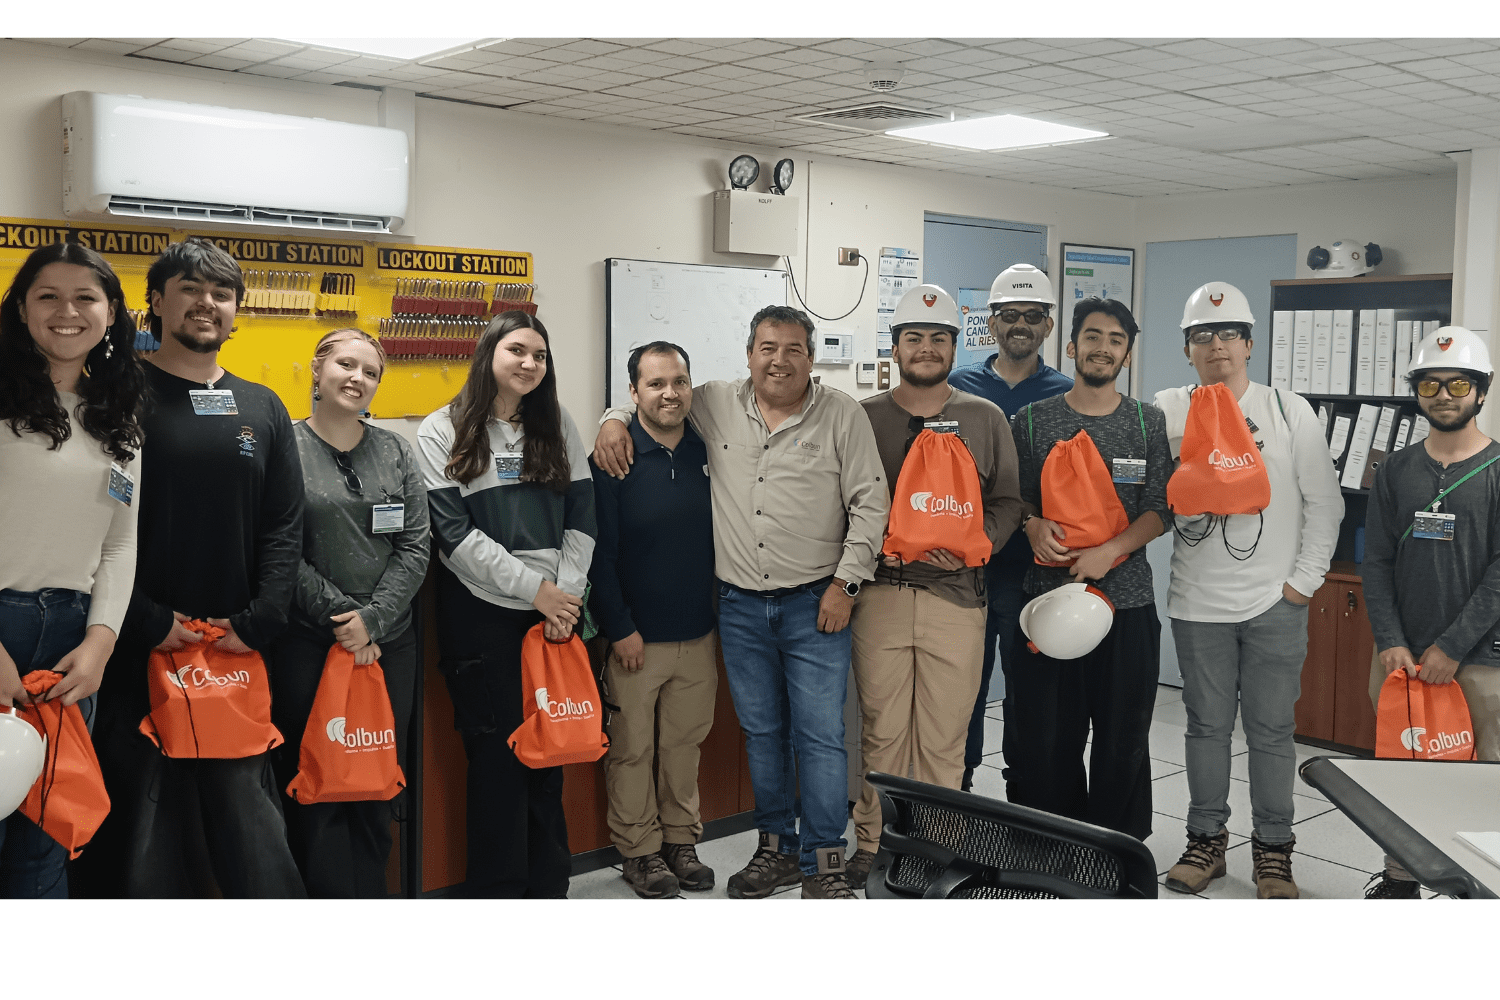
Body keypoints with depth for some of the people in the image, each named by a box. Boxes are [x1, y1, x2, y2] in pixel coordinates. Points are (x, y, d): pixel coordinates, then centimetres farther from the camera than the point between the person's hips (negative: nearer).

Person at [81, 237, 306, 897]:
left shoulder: (263, 409, 12)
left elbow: (285, 528, 8)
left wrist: (257, 623, -4)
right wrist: (147, 622, -13)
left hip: (241, 652, 3)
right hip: (136, 655, -3)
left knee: (252, 826, 7)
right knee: (142, 825, 2)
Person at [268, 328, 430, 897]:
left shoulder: (396, 452, 9)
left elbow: (415, 548, 3)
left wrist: (373, 619, -8)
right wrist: (342, 617, -11)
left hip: (388, 642, 4)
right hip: (307, 644, -3)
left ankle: (370, 900, 20)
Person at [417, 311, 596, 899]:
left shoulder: (558, 427, 11)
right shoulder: (442, 432, 0)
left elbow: (581, 517, 8)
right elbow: (454, 532, -8)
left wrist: (567, 591, -5)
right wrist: (534, 587, -11)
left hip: (554, 610, 3)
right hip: (482, 612, -3)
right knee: (495, 751, 1)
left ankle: (549, 885, 20)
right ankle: (497, 890, 15)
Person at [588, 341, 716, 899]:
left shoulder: (706, 454, 5)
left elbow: (720, 536, 15)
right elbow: (599, 552, -9)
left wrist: (719, 613, 11)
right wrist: (619, 628, -12)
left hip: (697, 636, 4)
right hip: (635, 637, -4)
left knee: (685, 743, 13)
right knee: (633, 748, 5)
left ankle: (681, 840, 28)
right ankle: (639, 850, 20)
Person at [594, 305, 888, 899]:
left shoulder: (842, 415, -2)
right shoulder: (714, 406, 5)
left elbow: (870, 502, -3)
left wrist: (845, 583, -7)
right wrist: (614, 418, -1)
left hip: (815, 604, -3)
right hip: (740, 605, 3)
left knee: (820, 734, -1)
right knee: (760, 732, 13)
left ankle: (822, 863, 11)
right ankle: (776, 848, 28)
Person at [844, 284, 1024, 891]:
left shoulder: (985, 418, 10)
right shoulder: (863, 417, 8)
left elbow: (1008, 500, 9)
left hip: (956, 595, 0)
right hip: (879, 595, 0)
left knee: (945, 738, 4)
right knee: (882, 731, 4)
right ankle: (873, 846, 17)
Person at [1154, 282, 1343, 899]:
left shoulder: (1289, 411, 1)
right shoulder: (1168, 412, 2)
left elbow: (1324, 502, 2)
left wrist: (1306, 580, -3)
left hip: (1275, 601, -1)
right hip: (1197, 601, 1)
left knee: (1271, 729, 5)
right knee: (1206, 725, 10)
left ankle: (1273, 850, 19)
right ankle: (1207, 840, 24)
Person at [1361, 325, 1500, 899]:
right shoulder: (1396, 471, 9)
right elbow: (1376, 561, 6)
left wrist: (1452, 648, -12)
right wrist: (1390, 641, -6)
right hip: (1400, 656, 3)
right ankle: (1399, 883, 23)